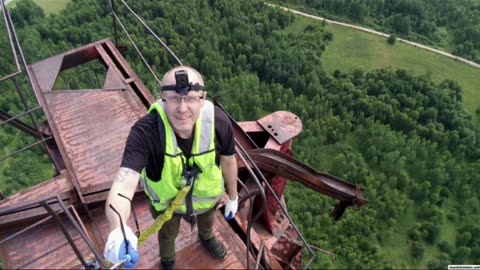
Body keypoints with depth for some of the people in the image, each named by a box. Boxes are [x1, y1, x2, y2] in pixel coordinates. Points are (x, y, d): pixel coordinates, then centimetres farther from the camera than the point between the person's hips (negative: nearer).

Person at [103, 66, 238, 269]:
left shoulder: (219, 122, -33)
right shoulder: (145, 132, -41)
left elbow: (228, 161, -13)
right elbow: (124, 183, -53)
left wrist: (232, 196, 3)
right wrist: (118, 229, -74)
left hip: (207, 194, 2)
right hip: (166, 199, -2)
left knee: (207, 220, 36)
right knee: (168, 233, 30)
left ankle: (206, 238, 75)